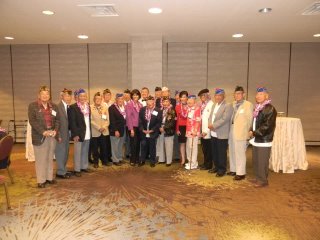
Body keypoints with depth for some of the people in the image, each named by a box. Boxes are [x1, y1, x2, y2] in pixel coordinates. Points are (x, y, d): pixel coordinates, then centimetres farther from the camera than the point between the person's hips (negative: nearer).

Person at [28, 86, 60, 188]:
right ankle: (41, 180, 12)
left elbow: (58, 120, 8)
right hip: (39, 136, -4)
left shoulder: (54, 106, 11)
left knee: (50, 158, 11)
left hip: (52, 136, 4)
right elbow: (32, 121, -10)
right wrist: (43, 132, -18)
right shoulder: (33, 106, -2)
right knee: (40, 159, 3)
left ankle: (49, 177, 22)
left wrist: (55, 130, -9)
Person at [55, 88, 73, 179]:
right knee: (61, 153, 2)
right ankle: (60, 172, 14)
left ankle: (63, 170, 28)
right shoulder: (58, 107, -16)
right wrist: (58, 135, -17)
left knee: (65, 153, 15)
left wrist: (69, 133, 8)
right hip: (61, 135, -7)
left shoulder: (69, 107, 7)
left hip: (66, 134, 7)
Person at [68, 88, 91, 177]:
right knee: (78, 152, 3)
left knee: (85, 151, 15)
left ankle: (84, 166, 27)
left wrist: (90, 131, 7)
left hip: (87, 133, 6)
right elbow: (72, 122, -12)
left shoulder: (88, 106, 10)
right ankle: (77, 169, 13)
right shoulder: (73, 107, -9)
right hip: (79, 133, -6)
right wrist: (75, 134, -17)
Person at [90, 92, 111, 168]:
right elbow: (91, 120, -10)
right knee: (95, 148, 7)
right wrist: (98, 128, -15)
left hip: (104, 131, 3)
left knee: (104, 147, 10)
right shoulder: (90, 108, -5)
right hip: (95, 132, -3)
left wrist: (104, 127, -10)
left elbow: (107, 119, 5)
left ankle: (105, 161, 24)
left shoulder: (105, 107, 8)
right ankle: (96, 162, 20)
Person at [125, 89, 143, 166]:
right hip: (132, 127, -5)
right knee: (133, 144, -2)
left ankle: (137, 159, 21)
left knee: (138, 144, 8)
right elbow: (128, 117, -10)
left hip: (139, 127, 5)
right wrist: (131, 129, -13)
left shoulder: (140, 105, 10)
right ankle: (132, 160, 11)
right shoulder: (129, 104, -6)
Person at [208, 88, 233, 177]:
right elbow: (210, 116, 14)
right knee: (214, 152, 15)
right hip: (213, 133, 7)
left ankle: (222, 169, 16)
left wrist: (214, 125, -18)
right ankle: (216, 166, 30)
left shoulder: (228, 106, -8)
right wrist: (209, 124, -6)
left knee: (221, 153, 2)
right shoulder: (214, 105, 17)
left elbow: (224, 119, -19)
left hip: (222, 134, -7)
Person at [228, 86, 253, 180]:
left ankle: (241, 173, 9)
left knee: (240, 153, -1)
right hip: (232, 131, 7)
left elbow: (250, 119, -6)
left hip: (240, 133, -7)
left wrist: (246, 131, -3)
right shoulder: (233, 104, 12)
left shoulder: (248, 104, -8)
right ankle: (233, 170, 28)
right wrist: (230, 129, 6)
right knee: (232, 152, 15)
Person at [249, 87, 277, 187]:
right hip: (256, 139, 9)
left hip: (264, 140, -8)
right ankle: (258, 178, 28)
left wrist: (254, 133, -16)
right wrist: (251, 131, 1)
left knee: (262, 162, -1)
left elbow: (267, 125, -21)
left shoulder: (270, 109, -13)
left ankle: (263, 180, 12)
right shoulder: (257, 108, 14)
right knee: (255, 161, 15)